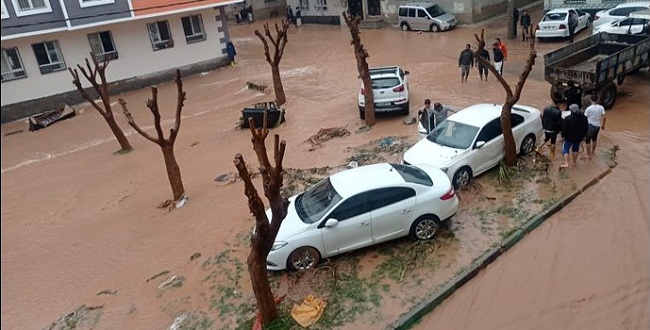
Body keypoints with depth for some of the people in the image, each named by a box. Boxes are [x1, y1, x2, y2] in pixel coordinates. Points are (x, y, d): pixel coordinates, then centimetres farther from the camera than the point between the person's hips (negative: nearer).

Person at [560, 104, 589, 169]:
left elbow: (564, 129, -16)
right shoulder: (584, 118, -4)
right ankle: (575, 162, 33)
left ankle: (566, 163, -7)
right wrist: (583, 136, 18)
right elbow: (586, 128, 6)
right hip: (579, 137, 5)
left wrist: (563, 136, 0)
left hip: (569, 137, -4)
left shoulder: (567, 119, -21)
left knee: (565, 149, 7)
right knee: (575, 149, 22)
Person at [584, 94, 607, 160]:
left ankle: (588, 155, 5)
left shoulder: (588, 108, -14)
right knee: (594, 140, 22)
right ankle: (592, 153, 36)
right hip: (597, 126, 5)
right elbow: (604, 117, -4)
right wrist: (603, 125, 10)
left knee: (588, 141, 4)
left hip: (590, 126, -5)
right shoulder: (601, 107, -4)